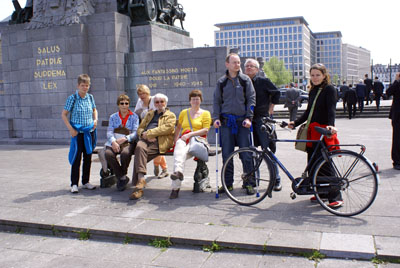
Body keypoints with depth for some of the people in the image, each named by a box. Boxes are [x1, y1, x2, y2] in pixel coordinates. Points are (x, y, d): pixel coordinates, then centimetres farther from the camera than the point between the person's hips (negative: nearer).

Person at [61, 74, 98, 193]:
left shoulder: (90, 97, 5)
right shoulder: (72, 98, -8)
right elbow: (64, 114, -5)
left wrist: (95, 119, 4)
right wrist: (70, 128, -13)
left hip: (90, 131, 5)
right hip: (78, 132, -5)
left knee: (88, 157, 10)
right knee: (77, 158, -3)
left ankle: (86, 182, 21)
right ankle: (74, 184, 6)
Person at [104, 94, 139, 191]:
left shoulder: (134, 117, 12)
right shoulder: (113, 117, 19)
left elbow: (135, 133, 1)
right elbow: (109, 132, 6)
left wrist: (124, 138, -17)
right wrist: (113, 142, -15)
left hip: (128, 142, -2)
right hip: (114, 142, 2)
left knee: (125, 153, -36)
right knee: (108, 153, -31)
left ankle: (122, 176, -8)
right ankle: (122, 177, -16)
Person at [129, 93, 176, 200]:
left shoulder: (171, 115, 16)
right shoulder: (149, 114, 32)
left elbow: (167, 128, -5)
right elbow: (140, 128, 23)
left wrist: (148, 133, -11)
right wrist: (143, 134, -2)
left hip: (160, 142, -4)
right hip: (145, 139, 4)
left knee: (139, 152, -31)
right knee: (139, 147, -33)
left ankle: (139, 180, -32)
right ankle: (141, 178, -39)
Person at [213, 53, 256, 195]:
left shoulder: (245, 80, 6)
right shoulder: (221, 82, 9)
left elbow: (251, 99, 3)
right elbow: (216, 101, 10)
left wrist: (249, 117, -7)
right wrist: (216, 118, -3)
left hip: (242, 121, -1)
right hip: (226, 121, 1)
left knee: (246, 154, -2)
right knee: (226, 154, 4)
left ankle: (249, 183, 10)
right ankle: (228, 183, 15)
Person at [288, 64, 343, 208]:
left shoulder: (329, 89, -5)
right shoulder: (313, 91, 17)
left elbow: (331, 109, -18)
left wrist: (330, 125, -34)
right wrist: (295, 123, 8)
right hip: (312, 131, 8)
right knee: (312, 163, 8)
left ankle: (335, 196, -1)